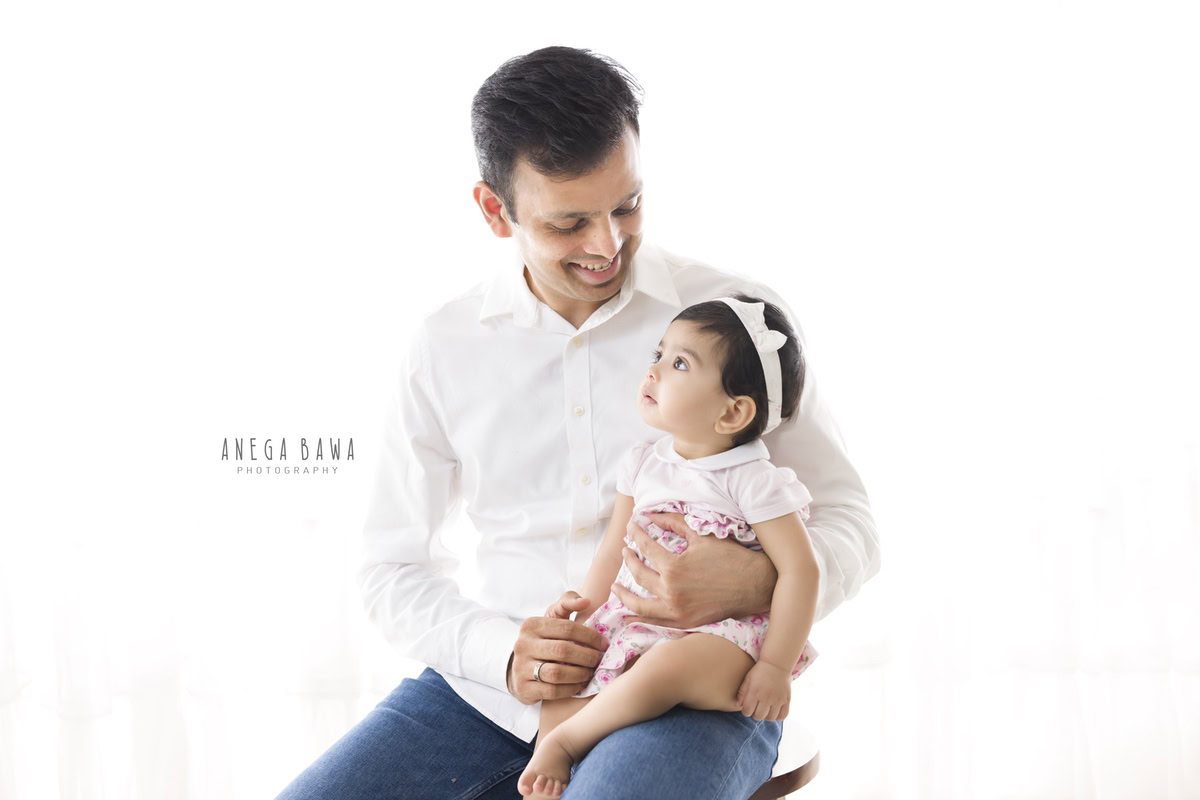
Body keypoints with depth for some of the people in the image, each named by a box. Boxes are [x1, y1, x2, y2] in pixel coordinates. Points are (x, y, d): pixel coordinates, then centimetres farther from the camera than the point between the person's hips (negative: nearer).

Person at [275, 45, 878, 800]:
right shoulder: (445, 347, 6)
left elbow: (847, 525, 4)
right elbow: (396, 568, 11)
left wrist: (754, 582, -21)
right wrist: (499, 651, -11)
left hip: (694, 689, -3)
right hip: (499, 685, 3)